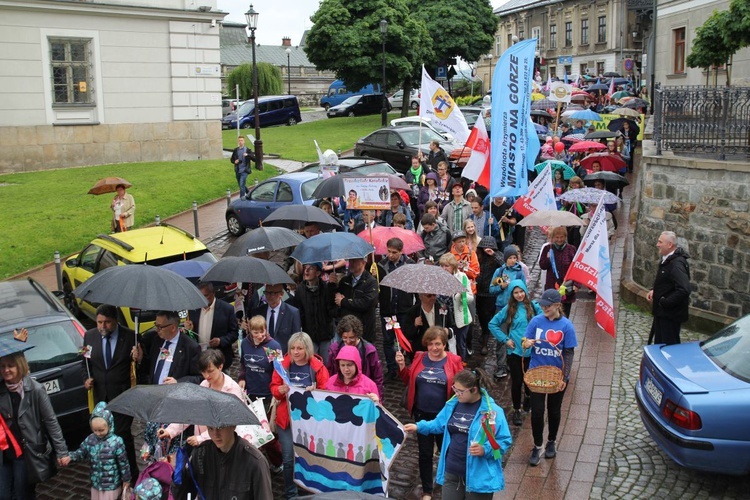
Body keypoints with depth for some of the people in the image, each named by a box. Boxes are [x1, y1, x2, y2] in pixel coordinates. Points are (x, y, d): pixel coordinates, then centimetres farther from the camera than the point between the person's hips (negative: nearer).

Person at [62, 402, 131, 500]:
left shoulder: (116, 442, -20)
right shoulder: (90, 439, -6)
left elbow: (123, 463, -13)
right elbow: (82, 452, 8)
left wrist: (126, 480, -6)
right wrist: (70, 457, -12)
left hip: (111, 484, -5)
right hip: (96, 482, 5)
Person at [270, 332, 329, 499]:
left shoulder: (317, 366, -6)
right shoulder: (283, 365, 1)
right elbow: (273, 388, 5)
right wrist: (280, 390, -17)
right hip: (286, 418, 2)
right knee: (288, 458, 1)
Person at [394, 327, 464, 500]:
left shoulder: (453, 361, -10)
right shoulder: (419, 358, -2)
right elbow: (409, 381, 6)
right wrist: (402, 366, -10)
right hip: (422, 413, 2)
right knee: (425, 453, 11)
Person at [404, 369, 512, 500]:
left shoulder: (492, 411, -16)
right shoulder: (453, 404, 3)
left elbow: (504, 441, -13)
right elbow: (439, 424, 19)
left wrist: (485, 450, -27)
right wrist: (419, 426, 10)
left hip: (478, 476, -5)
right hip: (451, 472, 6)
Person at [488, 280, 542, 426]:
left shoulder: (533, 306, -4)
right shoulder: (508, 309, -4)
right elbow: (492, 324, 3)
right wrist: (504, 340, -4)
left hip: (532, 350, 1)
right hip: (515, 350, -1)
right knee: (517, 381, 4)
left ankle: (528, 395, 47)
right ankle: (516, 410, 20)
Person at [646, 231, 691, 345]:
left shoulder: (677, 264, -24)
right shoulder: (666, 260, 8)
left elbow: (684, 290, -32)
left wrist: (664, 302, -23)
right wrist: (653, 290, 6)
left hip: (671, 314, -10)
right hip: (662, 312, 10)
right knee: (659, 344, 19)